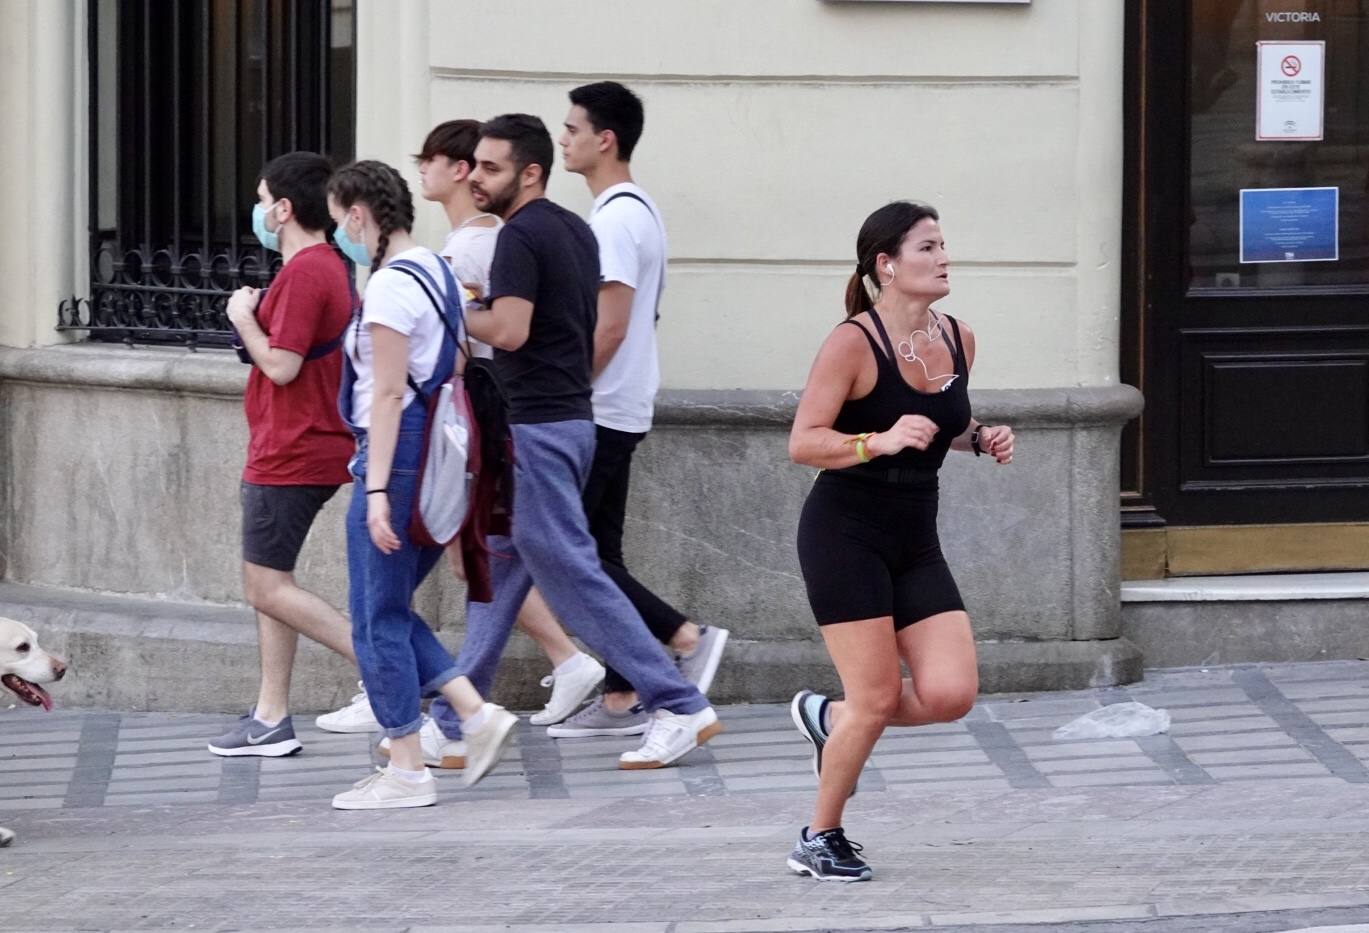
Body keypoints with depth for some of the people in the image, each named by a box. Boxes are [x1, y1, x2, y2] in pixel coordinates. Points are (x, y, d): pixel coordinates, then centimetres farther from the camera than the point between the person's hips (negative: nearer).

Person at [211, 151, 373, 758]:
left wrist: (243, 316, -10)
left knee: (267, 587, -7)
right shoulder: (329, 267, 13)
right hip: (318, 451, 11)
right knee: (268, 584, 14)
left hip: (290, 454, -11)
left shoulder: (303, 274, -19)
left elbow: (280, 365, -22)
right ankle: (271, 720, 15)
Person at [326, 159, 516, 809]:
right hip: (442, 453, 9)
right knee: (390, 610, 16)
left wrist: (377, 490, -19)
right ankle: (477, 714, 6)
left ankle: (407, 771, 4)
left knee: (379, 619, 0)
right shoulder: (437, 273, 14)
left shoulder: (390, 287, -14)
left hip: (397, 453, -9)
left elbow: (388, 394, -18)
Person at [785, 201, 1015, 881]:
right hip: (845, 535, -6)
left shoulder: (958, 340, 6)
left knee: (950, 694, -6)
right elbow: (803, 443, -15)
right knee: (877, 701, -8)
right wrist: (879, 442, -29)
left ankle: (825, 717, 22)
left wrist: (980, 439, 3)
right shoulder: (853, 343, -14)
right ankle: (820, 840, 13)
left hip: (915, 542, 6)